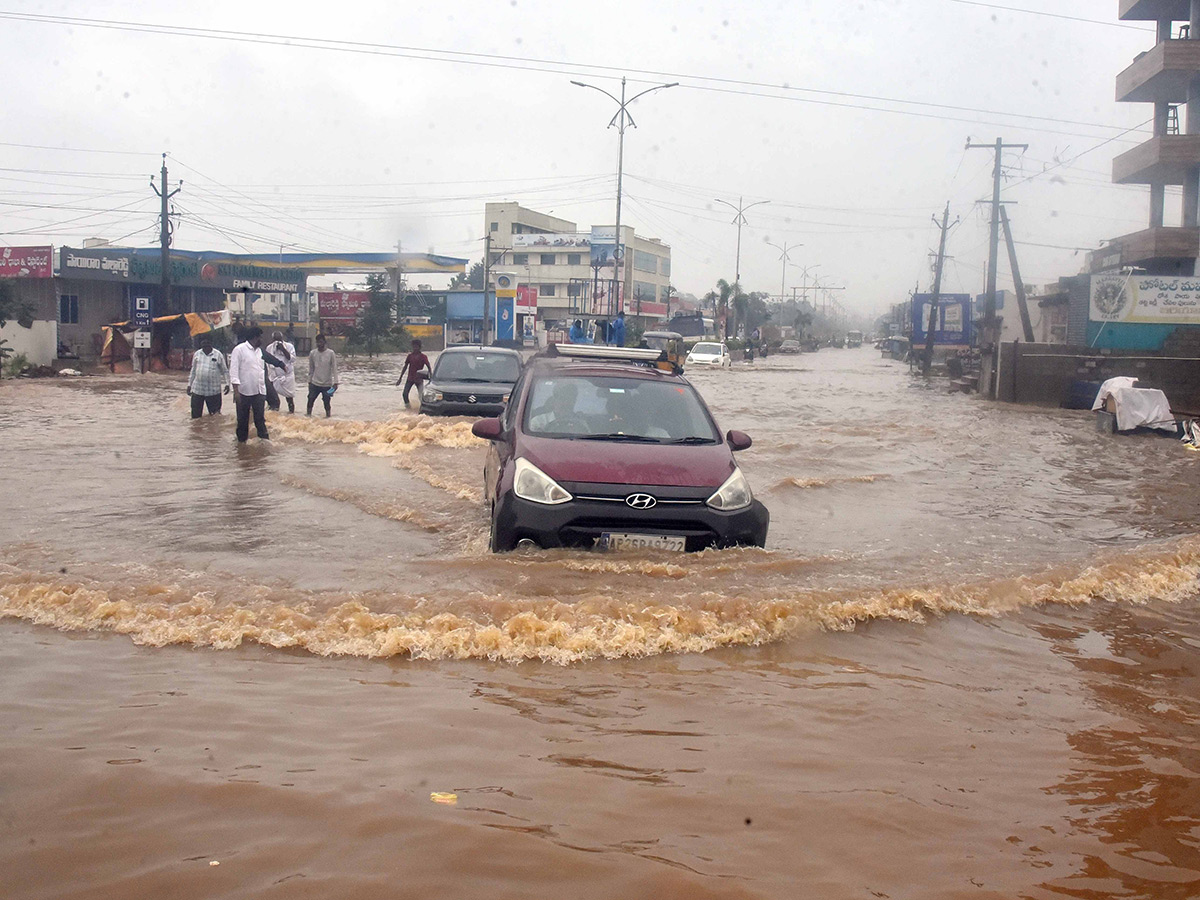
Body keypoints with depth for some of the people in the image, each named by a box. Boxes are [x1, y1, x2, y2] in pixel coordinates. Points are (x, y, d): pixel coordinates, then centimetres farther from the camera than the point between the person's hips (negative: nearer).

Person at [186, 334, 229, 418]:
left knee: (214, 415, 3)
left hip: (213, 390, -3)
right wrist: (189, 385, 14)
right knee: (195, 415, 4)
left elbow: (225, 371, 4)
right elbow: (193, 371, 16)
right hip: (197, 389, 3)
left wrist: (227, 384, -5)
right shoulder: (197, 354, 8)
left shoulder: (218, 355, 0)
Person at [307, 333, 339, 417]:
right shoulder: (312, 353, 3)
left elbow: (334, 369, -5)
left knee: (326, 403, -1)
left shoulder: (331, 353, -6)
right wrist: (309, 381, 11)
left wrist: (335, 382, -11)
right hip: (315, 383, 3)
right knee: (310, 401, -1)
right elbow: (311, 369, 12)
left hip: (327, 384, -3)